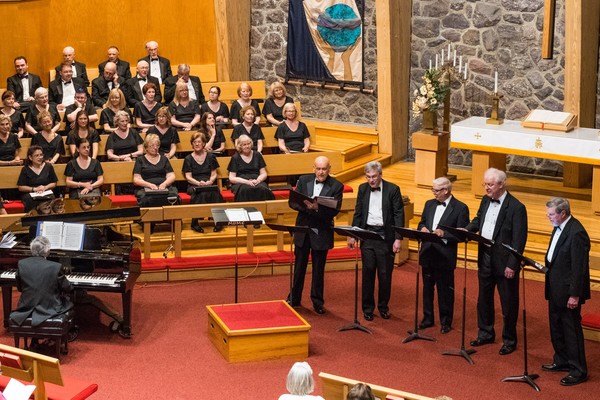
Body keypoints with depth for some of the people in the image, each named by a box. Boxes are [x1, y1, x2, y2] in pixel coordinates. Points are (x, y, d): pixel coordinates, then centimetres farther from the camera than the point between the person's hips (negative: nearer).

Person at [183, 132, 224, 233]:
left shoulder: (210, 156, 18)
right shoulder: (188, 159, 14)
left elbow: (214, 174, 12)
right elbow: (188, 177, 4)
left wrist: (210, 181, -12)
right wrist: (199, 183, -15)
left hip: (209, 184, 1)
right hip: (194, 185, -1)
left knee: (215, 192, -37)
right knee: (202, 193, -38)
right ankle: (195, 222, -35)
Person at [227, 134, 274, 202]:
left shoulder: (257, 155, 16)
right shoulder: (235, 158, 9)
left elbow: (264, 174, 16)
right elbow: (231, 178, 3)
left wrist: (258, 180, -8)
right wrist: (247, 182, -11)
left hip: (257, 181, 2)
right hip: (240, 183, -2)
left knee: (263, 189, -35)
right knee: (246, 190, -40)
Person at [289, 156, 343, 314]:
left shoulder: (336, 186, -6)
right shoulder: (303, 180, 1)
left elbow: (334, 210, -14)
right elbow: (292, 202, -3)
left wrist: (318, 207, -31)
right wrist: (306, 205, -23)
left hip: (322, 234, -2)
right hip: (303, 230, 2)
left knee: (319, 269, 8)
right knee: (299, 267, 11)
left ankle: (317, 302, 20)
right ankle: (294, 299, 24)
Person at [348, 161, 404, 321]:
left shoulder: (393, 189, -4)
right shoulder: (363, 189, 7)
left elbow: (399, 215, -5)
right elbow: (358, 213, 12)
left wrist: (398, 238, -12)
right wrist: (353, 236, 6)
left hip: (385, 236, -2)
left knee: (385, 273, 3)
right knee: (368, 272, 4)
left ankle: (383, 307, 18)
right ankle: (368, 308, 13)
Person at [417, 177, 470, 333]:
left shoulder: (460, 208, -9)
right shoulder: (429, 204, 10)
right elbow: (421, 223, 18)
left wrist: (444, 233, -25)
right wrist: (422, 228, -5)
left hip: (445, 256, -6)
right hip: (427, 253, 6)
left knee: (445, 290, 4)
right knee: (427, 288, 15)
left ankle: (446, 322, 15)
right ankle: (428, 318, 27)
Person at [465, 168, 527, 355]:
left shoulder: (516, 208, -17)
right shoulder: (486, 201, 4)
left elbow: (519, 240, -17)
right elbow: (478, 220, 20)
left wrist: (512, 265, -19)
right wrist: (467, 229, -3)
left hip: (504, 262, -7)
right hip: (485, 259, 7)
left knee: (508, 303, 6)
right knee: (484, 299, 18)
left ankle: (509, 340, 19)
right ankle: (486, 334, 33)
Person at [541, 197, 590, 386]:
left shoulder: (576, 233, -24)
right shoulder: (559, 228, 6)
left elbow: (579, 267, -23)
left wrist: (574, 295, -21)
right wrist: (546, 266, 6)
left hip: (568, 292, -10)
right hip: (556, 289, 10)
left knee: (572, 330, 0)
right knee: (556, 327, 20)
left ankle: (578, 371, 10)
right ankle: (562, 361, 36)